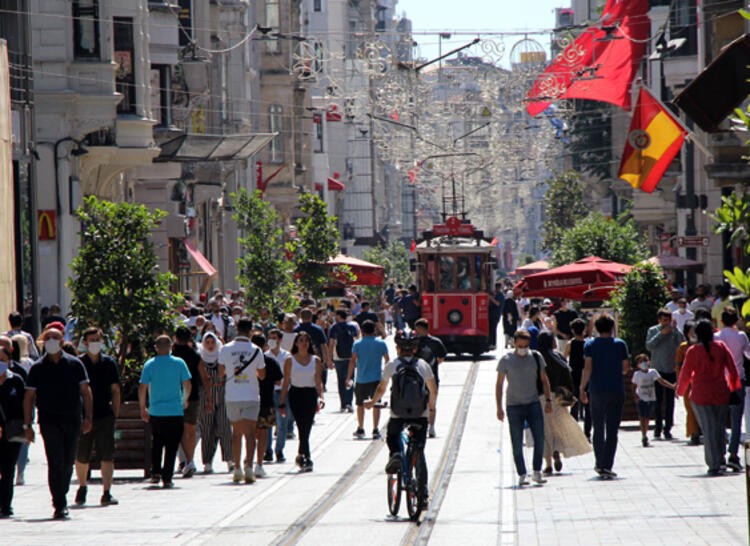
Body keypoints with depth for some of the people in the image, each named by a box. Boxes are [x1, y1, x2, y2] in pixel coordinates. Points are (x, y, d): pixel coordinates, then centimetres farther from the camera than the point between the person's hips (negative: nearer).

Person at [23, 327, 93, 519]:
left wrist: (88, 417, -5)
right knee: (55, 463, -10)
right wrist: (27, 425, -1)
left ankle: (61, 498, 27)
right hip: (49, 421, -2)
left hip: (72, 421, 2)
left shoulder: (74, 364, 5)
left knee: (68, 463, 8)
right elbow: (29, 397, 5)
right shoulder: (38, 368, 4)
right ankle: (59, 505, -11)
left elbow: (86, 391, 6)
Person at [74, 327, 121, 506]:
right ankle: (82, 488, 30)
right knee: (81, 458, 6)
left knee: (107, 456, -6)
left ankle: (106, 493, -3)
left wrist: (115, 413, 2)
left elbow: (115, 390, 9)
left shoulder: (109, 363, 6)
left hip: (105, 416, 1)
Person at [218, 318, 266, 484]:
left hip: (232, 397, 2)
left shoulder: (225, 349, -1)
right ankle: (249, 466, -22)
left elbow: (221, 373, 9)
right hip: (251, 397, -2)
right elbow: (262, 375, 5)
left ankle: (237, 469, 17)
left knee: (236, 433, 15)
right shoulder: (256, 350, -5)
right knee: (250, 433, -5)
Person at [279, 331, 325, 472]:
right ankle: (306, 459, -14)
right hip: (296, 394, -2)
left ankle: (301, 455, 20)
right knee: (303, 428, -12)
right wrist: (282, 403, 3)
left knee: (306, 428, 1)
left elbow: (318, 381, 8)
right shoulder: (290, 360, 4)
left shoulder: (315, 360, 8)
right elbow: (286, 382, 6)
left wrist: (321, 397, -9)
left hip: (311, 394, 2)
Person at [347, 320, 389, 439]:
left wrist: (349, 377, 0)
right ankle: (375, 430, 1)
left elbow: (353, 361, -6)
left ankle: (360, 429, 17)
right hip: (376, 379, 0)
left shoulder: (357, 344, -4)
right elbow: (387, 360, 9)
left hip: (361, 379, 0)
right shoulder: (381, 344, -1)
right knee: (376, 405, 5)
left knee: (360, 404, 14)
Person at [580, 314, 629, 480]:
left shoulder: (590, 345, -2)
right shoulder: (620, 344, 0)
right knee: (612, 430, 1)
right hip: (616, 391, 0)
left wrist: (582, 388, -1)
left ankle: (599, 464, 18)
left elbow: (588, 368, -9)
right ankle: (607, 466, -6)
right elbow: (626, 368, 3)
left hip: (597, 391, 0)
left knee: (598, 429, 14)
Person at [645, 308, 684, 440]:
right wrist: (661, 334, -13)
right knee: (658, 401, 2)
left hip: (671, 370, 0)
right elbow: (649, 346, -9)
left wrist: (675, 329, -16)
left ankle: (668, 428, 5)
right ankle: (658, 427, 11)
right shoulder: (653, 331, 4)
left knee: (670, 401, 1)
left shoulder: (675, 331, 3)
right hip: (657, 369, 0)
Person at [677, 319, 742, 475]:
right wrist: (734, 387, 18)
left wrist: (680, 390, 16)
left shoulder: (693, 351, -7)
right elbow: (733, 369, 2)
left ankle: (714, 465, -4)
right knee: (720, 427, 16)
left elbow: (685, 374, -1)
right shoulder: (721, 346, -2)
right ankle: (720, 461, 15)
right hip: (721, 394, 2)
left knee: (708, 429, 1)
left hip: (701, 395, -2)